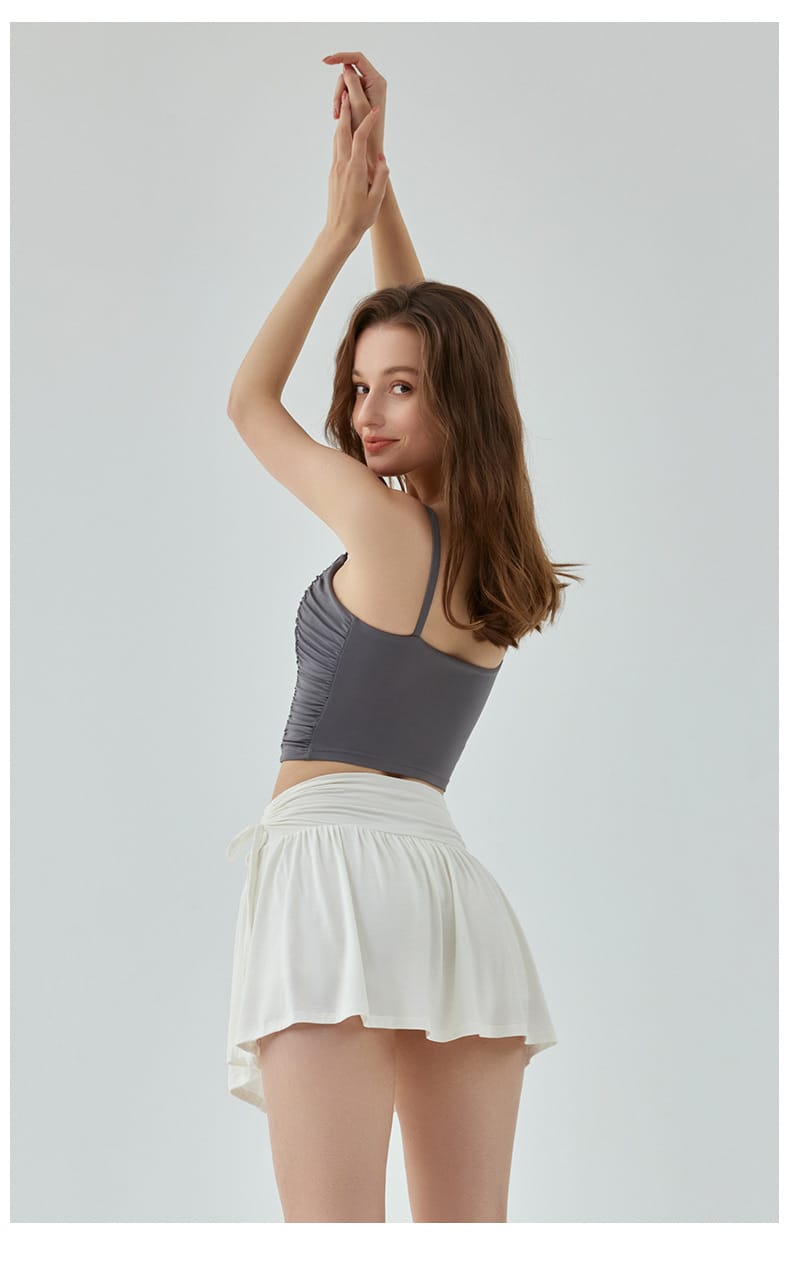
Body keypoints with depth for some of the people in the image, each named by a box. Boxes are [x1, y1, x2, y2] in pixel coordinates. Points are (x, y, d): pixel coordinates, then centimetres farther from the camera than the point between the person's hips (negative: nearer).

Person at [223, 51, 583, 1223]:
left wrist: (343, 225, 19)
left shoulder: (379, 518, -3)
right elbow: (427, 330, 26)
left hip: (341, 853, -7)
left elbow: (250, 399, 15)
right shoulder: (494, 552, 16)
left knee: (336, 1236, -14)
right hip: (449, 874, 7)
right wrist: (377, 179, 27)